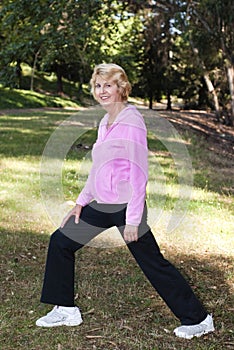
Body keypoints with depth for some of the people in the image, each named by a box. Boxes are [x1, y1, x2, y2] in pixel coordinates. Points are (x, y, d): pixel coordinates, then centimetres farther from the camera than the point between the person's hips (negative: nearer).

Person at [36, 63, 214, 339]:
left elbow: (139, 174, -18)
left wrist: (132, 220, -19)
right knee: (61, 241, 11)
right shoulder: (105, 122, 11)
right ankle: (65, 310, 22)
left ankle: (198, 319, 14)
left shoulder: (131, 121, -15)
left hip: (125, 206, -9)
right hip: (101, 205, 9)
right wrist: (81, 202, 16)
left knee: (153, 264, -1)